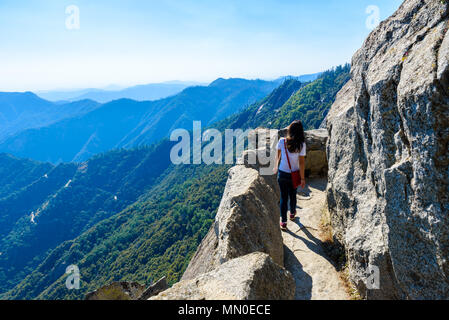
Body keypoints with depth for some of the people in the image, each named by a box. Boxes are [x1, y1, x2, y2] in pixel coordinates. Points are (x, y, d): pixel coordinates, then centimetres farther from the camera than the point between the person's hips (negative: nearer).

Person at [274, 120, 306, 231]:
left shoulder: (281, 141, -11)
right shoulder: (301, 144, -17)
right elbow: (302, 162, -14)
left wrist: (276, 167, 21)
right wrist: (302, 178, -6)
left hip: (282, 173, 0)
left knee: (283, 197, 11)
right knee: (292, 195, 23)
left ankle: (283, 222, 14)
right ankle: (292, 213, 47)